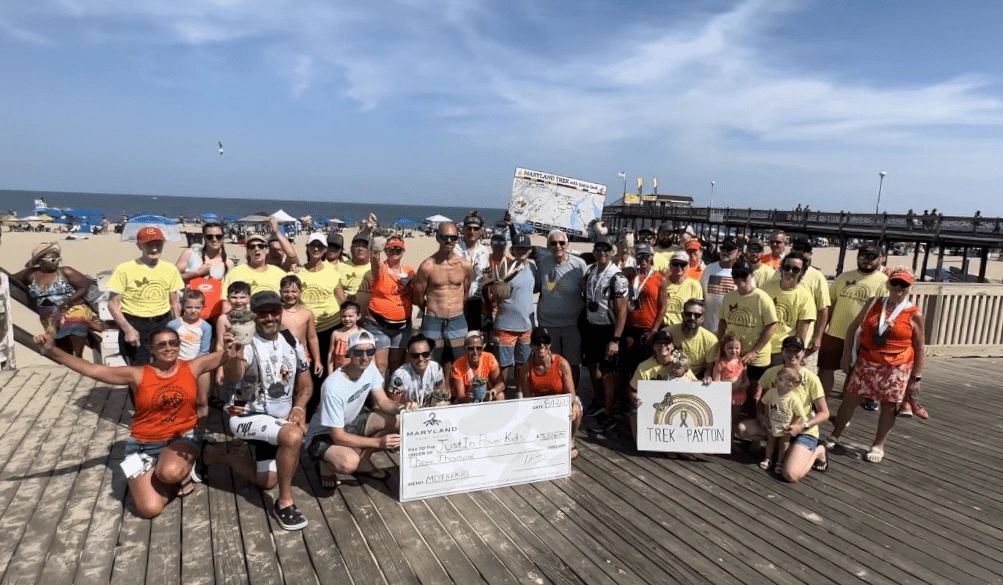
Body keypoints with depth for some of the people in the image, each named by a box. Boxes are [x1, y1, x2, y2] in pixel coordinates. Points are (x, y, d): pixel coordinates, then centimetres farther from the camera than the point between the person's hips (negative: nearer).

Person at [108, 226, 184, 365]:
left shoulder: (170, 269, 3)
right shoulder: (124, 269, -9)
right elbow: (113, 304, -6)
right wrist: (128, 329, -15)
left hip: (163, 324, 4)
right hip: (135, 325, -3)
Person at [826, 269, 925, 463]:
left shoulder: (914, 314, -5)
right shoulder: (873, 303, 2)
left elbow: (920, 347, -1)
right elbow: (853, 327, 10)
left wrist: (916, 377, -3)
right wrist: (847, 352, 4)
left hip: (896, 368, -2)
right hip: (866, 363, 2)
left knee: (889, 406, 8)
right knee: (850, 399, 6)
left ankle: (878, 446, 25)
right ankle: (834, 436, 20)